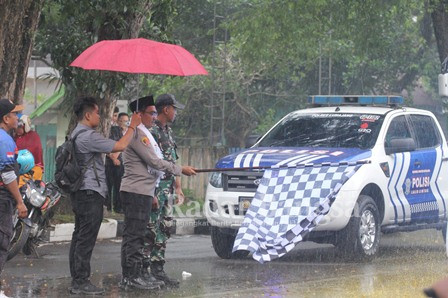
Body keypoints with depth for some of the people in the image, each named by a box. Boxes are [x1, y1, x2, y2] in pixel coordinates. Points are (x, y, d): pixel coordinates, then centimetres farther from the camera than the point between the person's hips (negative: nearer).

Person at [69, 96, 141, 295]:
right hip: (90, 192, -11)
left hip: (80, 193, 11)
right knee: (86, 238, -9)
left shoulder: (77, 135, 16)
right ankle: (81, 281, -9)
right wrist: (133, 126, -7)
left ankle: (77, 280, 14)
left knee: (79, 237, 11)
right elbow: (120, 146, -17)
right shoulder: (88, 136, -17)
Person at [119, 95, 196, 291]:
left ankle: (135, 274, 16)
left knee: (135, 235, 12)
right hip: (136, 192, -10)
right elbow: (154, 162, -17)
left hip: (143, 191, 10)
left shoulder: (144, 133, 20)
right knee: (134, 235, -8)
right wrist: (181, 170, -11)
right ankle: (132, 277, -8)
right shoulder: (136, 133, -13)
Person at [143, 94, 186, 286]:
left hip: (167, 189, 10)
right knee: (151, 229, -7)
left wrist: (178, 188, 20)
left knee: (164, 229, 10)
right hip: (154, 188, -9)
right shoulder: (152, 131, -14)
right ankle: (142, 269, -4)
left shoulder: (167, 131, 17)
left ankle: (157, 268, 15)